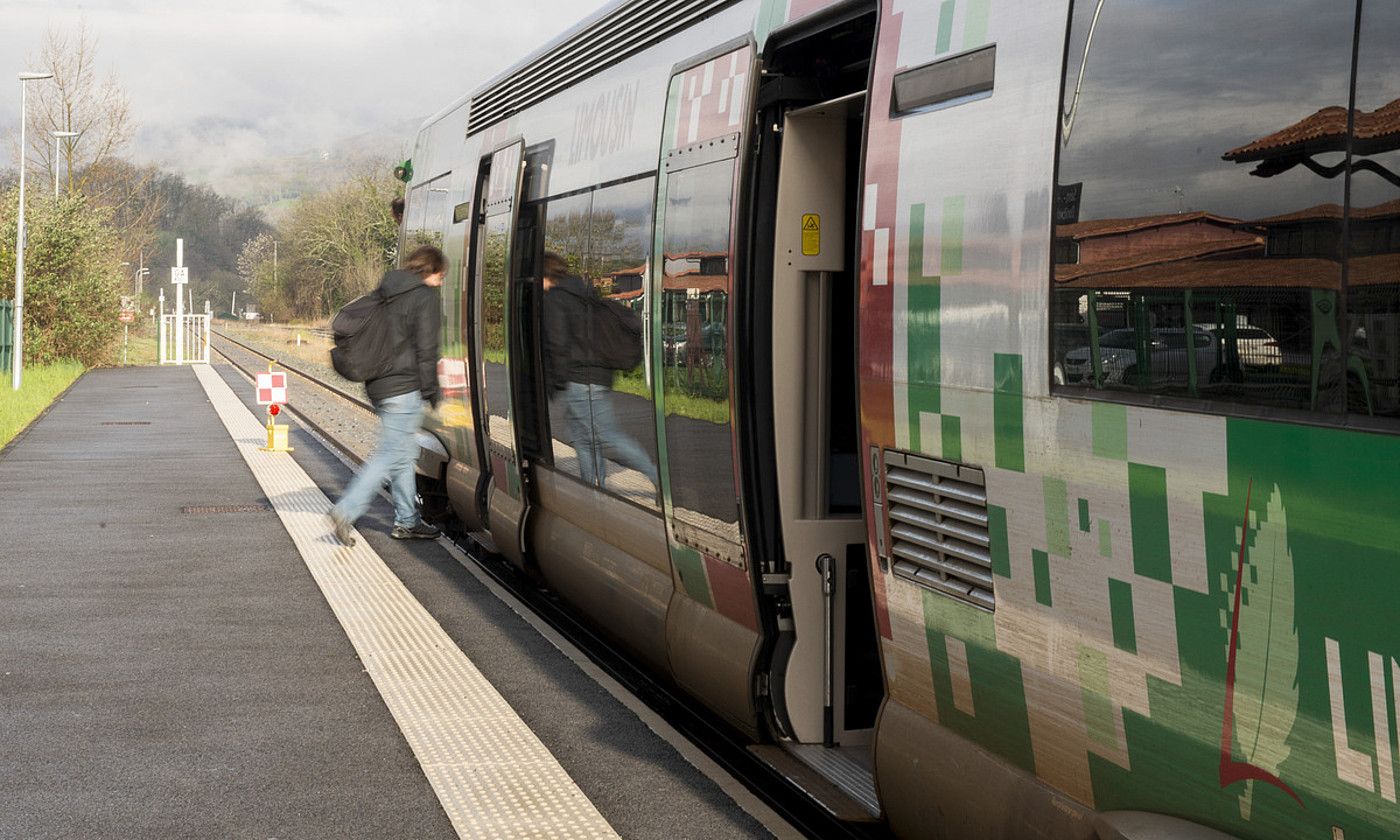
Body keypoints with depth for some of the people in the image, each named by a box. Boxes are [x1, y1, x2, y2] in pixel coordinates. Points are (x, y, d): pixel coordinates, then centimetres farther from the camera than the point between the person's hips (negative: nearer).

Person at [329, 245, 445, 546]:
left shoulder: (387, 293, 15)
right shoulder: (425, 297, -9)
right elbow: (426, 349, -12)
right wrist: (431, 390, -5)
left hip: (379, 385, 9)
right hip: (403, 388, -9)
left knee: (404, 454, 15)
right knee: (391, 455, -7)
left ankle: (407, 521, 20)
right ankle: (346, 511, -13)